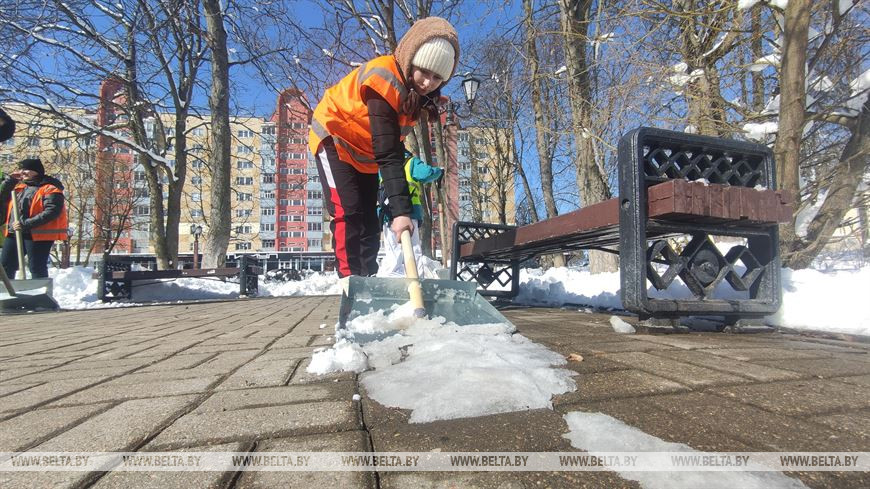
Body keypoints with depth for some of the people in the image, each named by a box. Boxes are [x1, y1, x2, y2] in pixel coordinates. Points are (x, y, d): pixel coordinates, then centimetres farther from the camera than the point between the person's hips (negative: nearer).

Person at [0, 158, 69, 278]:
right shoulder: (18, 185, 17)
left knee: (37, 268, -2)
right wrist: (10, 179, 7)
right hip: (13, 233, 8)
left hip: (38, 234, -8)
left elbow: (52, 211, -20)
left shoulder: (49, 188, -9)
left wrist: (26, 224, -24)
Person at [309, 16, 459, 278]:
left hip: (365, 153, 8)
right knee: (348, 213, -20)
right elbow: (387, 154, -38)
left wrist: (398, 201, 0)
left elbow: (394, 146, 2)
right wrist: (400, 210, -43)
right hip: (335, 139, -8)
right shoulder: (383, 79, -32)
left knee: (369, 222, 6)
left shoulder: (418, 91, -7)